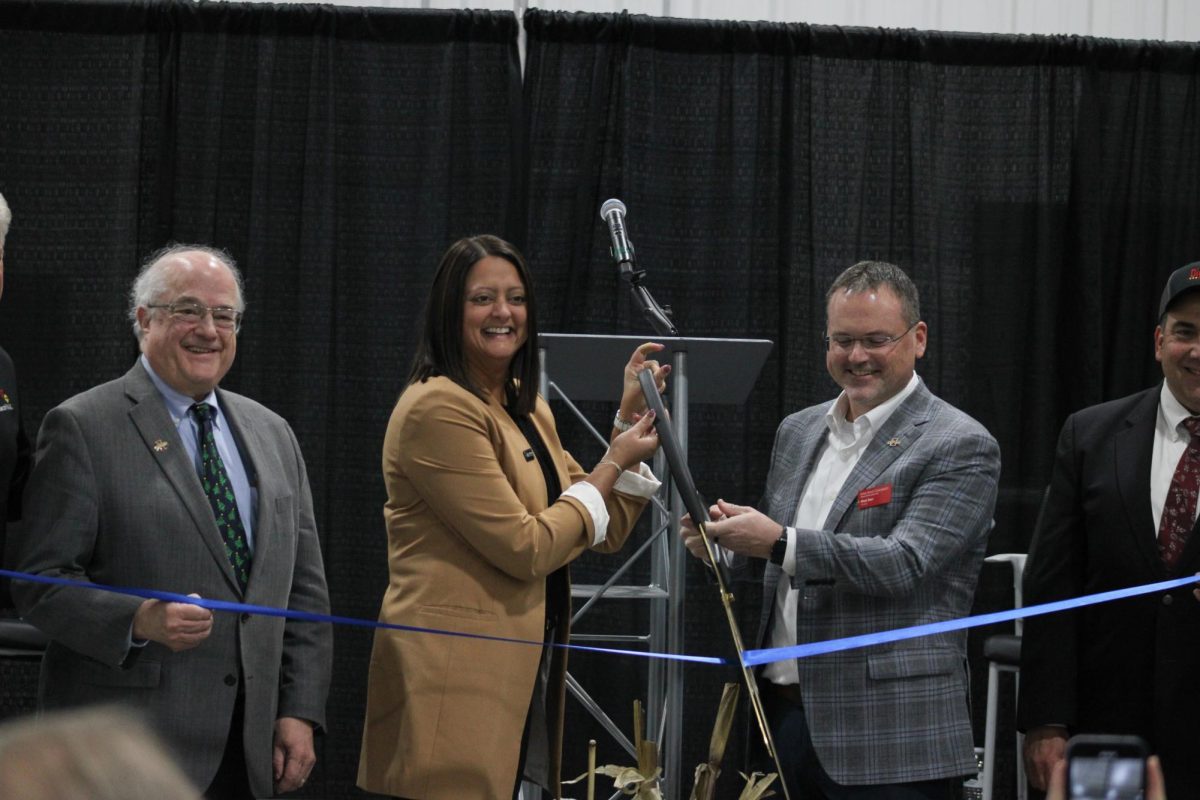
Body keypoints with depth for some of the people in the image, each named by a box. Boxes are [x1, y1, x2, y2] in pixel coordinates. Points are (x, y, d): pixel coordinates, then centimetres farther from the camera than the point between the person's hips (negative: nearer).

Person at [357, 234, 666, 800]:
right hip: (456, 676, -9)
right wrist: (614, 464, -6)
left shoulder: (529, 411, 17)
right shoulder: (439, 408, -13)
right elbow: (525, 548, -16)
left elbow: (604, 532, 15)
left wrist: (629, 419, 7)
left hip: (527, 675, 9)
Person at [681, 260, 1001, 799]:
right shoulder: (797, 432, 15)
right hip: (785, 717, 6)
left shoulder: (961, 447, -7)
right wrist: (725, 544, -1)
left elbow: (903, 564, -19)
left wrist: (779, 543, -27)